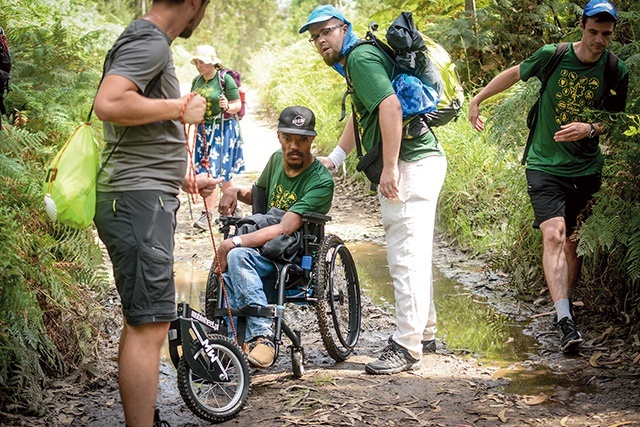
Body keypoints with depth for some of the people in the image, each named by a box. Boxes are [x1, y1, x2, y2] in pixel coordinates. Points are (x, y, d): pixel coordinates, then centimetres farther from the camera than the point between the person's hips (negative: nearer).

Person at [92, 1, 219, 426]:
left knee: (142, 322, 16)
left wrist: (186, 179, 33)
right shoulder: (149, 41, -12)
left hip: (148, 200, 11)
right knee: (149, 325, -11)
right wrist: (181, 108, -17)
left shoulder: (151, 44, 22)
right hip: (139, 201, -11)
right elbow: (109, 103, -29)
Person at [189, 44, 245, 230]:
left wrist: (227, 107, -29)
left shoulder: (225, 79, -9)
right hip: (203, 129, 6)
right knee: (223, 174, 10)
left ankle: (207, 215, -11)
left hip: (223, 129, -6)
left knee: (213, 172, -11)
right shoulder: (197, 81, 10)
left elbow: (237, 105, -9)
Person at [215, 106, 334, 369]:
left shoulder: (320, 181, -14)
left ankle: (262, 335, -32)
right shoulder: (276, 160, 10)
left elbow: (284, 229, -24)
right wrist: (237, 192, 9)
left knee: (237, 256, -32)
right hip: (264, 252, 6)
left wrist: (234, 243, -29)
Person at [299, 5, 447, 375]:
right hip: (418, 163, 11)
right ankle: (424, 332, 27)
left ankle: (407, 347, -7)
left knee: (406, 256, -10)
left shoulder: (360, 57, -11)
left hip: (411, 164, -11)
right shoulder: (355, 62, 22)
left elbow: (390, 106, -24)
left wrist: (390, 167, -26)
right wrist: (334, 158, 33)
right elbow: (361, 116, 34)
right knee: (415, 254, 17)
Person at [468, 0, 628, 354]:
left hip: (586, 170, 2)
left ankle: (562, 310, 24)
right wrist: (476, 101, 14)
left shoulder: (616, 72, -2)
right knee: (554, 235, -17)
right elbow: (513, 74, 9)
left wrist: (590, 128, -15)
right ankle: (566, 321, -23)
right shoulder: (553, 56, -7)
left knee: (573, 244, 6)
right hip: (545, 165, -2)